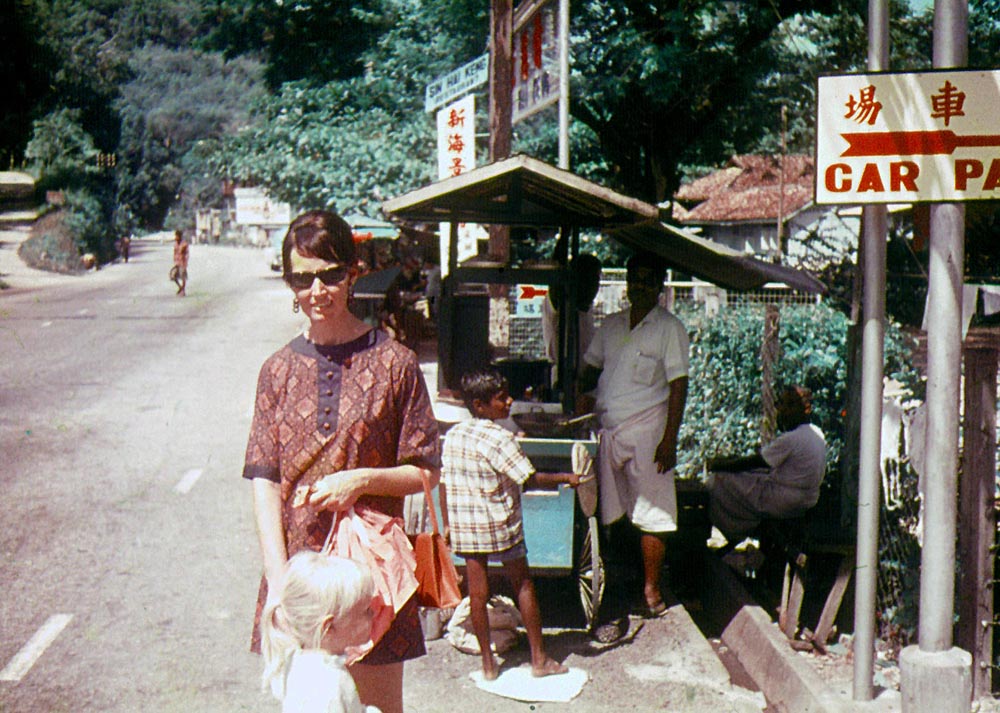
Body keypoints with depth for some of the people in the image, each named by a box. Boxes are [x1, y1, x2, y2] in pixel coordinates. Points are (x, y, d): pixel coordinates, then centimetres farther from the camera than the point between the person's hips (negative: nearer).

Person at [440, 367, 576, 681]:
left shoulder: (453, 435, 4)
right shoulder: (500, 438, -16)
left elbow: (445, 482, 8)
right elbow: (530, 478, -16)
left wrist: (447, 525, 15)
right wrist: (566, 477, -3)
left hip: (464, 526, 5)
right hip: (500, 525, -5)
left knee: (478, 591, 9)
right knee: (523, 584, 9)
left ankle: (488, 663, 16)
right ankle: (539, 658, 16)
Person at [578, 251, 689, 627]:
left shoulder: (669, 328, -2)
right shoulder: (611, 325, 14)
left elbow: (678, 386, -7)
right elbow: (590, 370, 22)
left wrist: (669, 440, -13)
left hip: (647, 431, -5)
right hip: (609, 429, 5)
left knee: (650, 514, -4)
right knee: (610, 510, 9)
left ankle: (651, 590, 5)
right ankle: (613, 585, 20)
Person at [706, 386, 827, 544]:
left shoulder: (790, 440, -23)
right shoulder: (817, 433, 5)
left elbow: (751, 462, -16)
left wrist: (717, 465, -3)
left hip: (785, 503, -9)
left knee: (718, 480, -2)